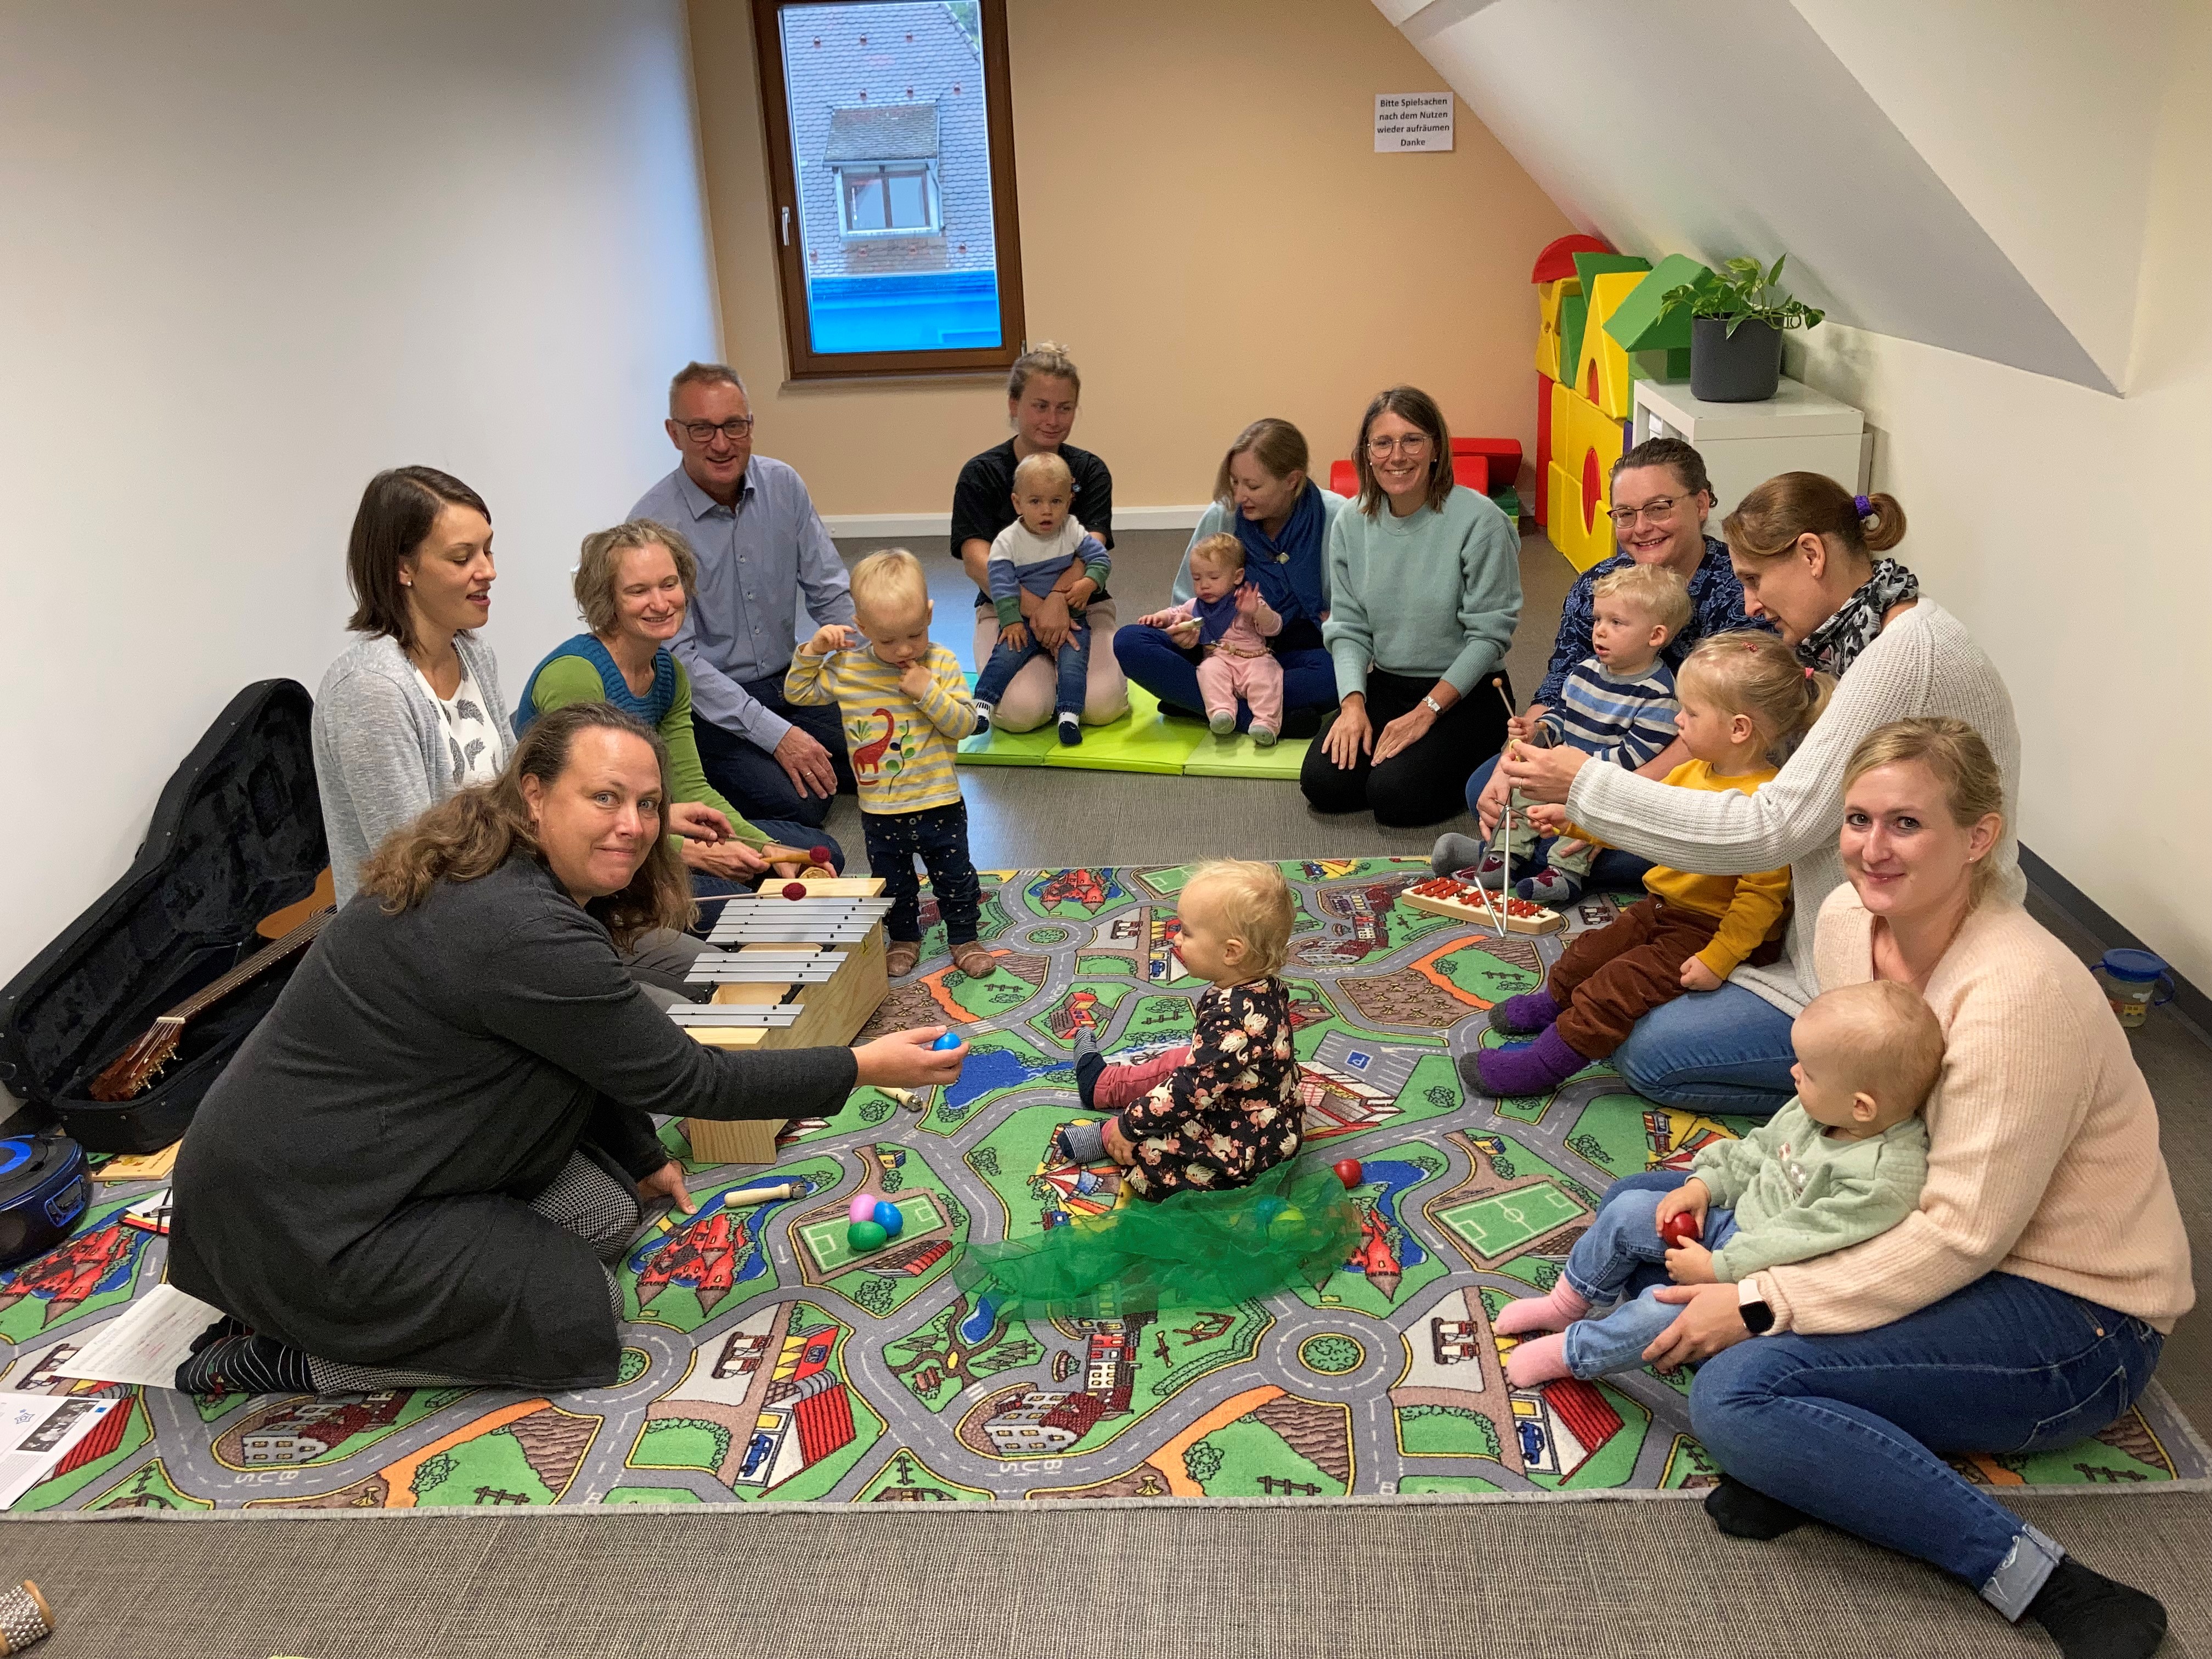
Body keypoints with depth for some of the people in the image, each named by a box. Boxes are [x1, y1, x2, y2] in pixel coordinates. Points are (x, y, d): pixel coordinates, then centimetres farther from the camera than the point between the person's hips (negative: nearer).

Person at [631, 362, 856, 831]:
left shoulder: (783, 486, -2)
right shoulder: (653, 523, -17)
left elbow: (830, 594, 3)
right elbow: (678, 659, -19)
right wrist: (776, 734, -25)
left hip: (788, 683, 5)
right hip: (708, 705, -5)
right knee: (800, 806, -22)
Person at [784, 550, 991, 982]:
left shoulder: (942, 664, -10)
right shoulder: (846, 669, -7)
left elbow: (965, 723, -12)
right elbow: (797, 694, 3)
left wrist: (928, 691, -25)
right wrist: (813, 651, -12)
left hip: (939, 804, -1)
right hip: (880, 811, 2)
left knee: (954, 877, 12)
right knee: (892, 883, 18)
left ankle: (964, 938, 31)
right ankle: (904, 939, 38)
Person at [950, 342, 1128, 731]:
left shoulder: (1089, 471, 2)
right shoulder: (982, 473, -3)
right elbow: (976, 561, -14)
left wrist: (1059, 599, -34)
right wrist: (1037, 608, -28)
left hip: (1082, 608, 1)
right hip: (1006, 608, -1)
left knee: (1102, 705, -23)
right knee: (1019, 711, -26)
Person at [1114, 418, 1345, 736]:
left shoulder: (1337, 519, -11)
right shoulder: (1220, 517, -4)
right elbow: (1189, 604, 6)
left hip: (1300, 652, -2)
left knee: (1340, 670, -38)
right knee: (1128, 642, -20)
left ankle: (1190, 698, -25)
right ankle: (1266, 717, -29)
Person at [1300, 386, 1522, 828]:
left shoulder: (1479, 520, -16)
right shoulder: (1350, 525, -1)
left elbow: (1488, 634, -14)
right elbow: (1348, 628, 2)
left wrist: (1426, 712, -18)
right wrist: (1353, 704, -15)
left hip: (1465, 692, -4)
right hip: (1384, 685, 4)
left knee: (1396, 796, -22)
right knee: (1323, 783, -15)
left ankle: (1472, 758, 8)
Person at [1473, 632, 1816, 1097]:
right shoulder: (1692, 772, 1)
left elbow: (1762, 893, -28)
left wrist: (1717, 960, -27)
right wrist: (1572, 820, 6)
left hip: (1708, 931, -9)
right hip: (1662, 908, 9)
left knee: (1614, 989, -15)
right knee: (1587, 953, 19)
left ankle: (1543, 1065, -5)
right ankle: (1551, 1004, 47)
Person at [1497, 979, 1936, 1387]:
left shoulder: (1888, 1178, -32)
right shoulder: (1815, 1112, -7)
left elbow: (1806, 1240, -31)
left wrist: (1716, 1269, -27)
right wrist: (1704, 1185, 0)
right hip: (1735, 1223, 8)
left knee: (1662, 1311, -21)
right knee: (1628, 1210, 4)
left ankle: (1570, 1353, 5)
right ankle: (1567, 1303, 24)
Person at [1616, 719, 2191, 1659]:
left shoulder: (2020, 991, -29)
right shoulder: (1848, 919, -5)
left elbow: (1963, 1235, -26)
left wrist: (1760, 1306, -26)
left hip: (2069, 1311, -9)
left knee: (1736, 1392, -27)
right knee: (1644, 1203, 5)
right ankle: (1798, 1450, -7)